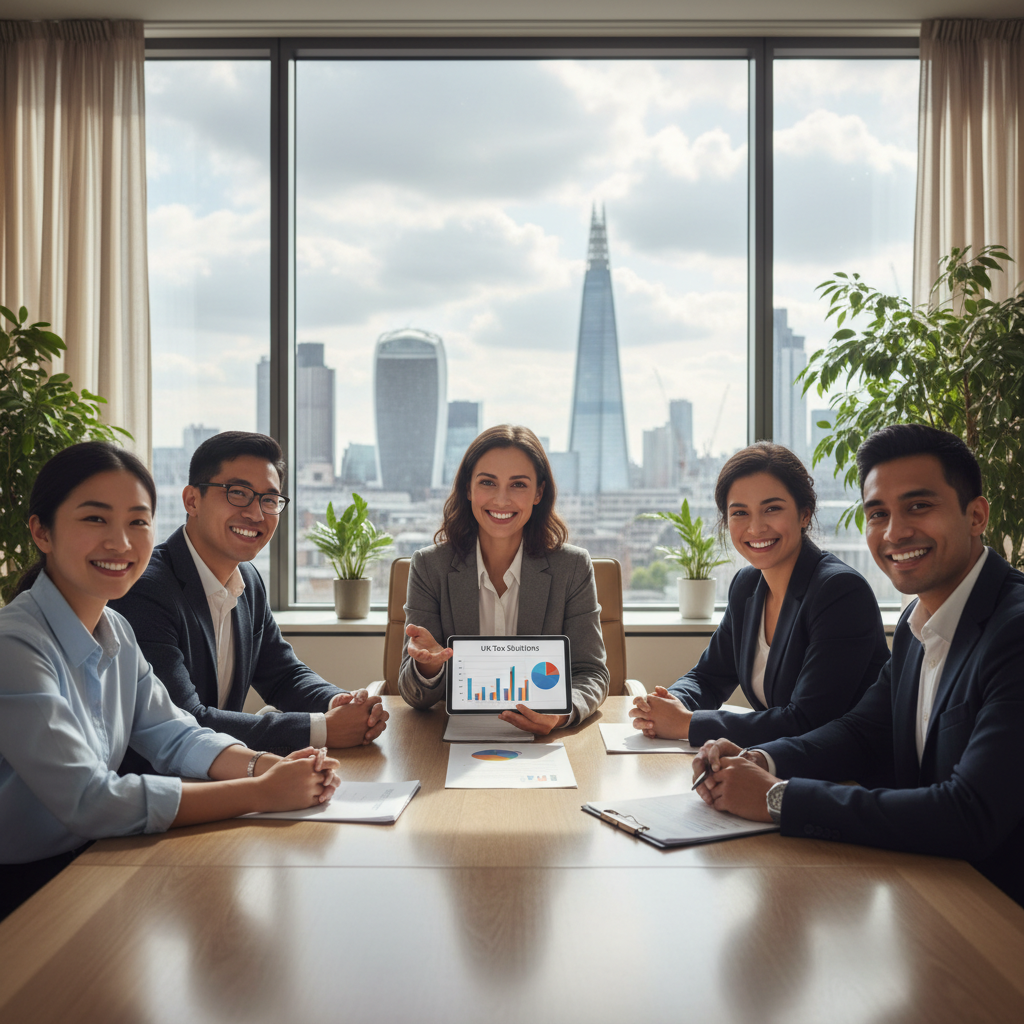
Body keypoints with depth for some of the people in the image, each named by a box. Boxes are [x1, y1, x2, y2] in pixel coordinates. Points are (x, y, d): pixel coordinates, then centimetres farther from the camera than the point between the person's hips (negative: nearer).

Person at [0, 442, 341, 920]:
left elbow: (174, 735, 5)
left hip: (87, 861, 8)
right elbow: (87, 800, -28)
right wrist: (261, 793, -27)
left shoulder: (115, 631, 5)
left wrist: (269, 766, -15)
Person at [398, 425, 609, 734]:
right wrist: (428, 666, -28)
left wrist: (562, 713, -25)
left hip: (543, 743, 1)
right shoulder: (429, 566, -2)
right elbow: (416, 697, -3)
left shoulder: (573, 567, -1)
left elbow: (592, 675, -2)